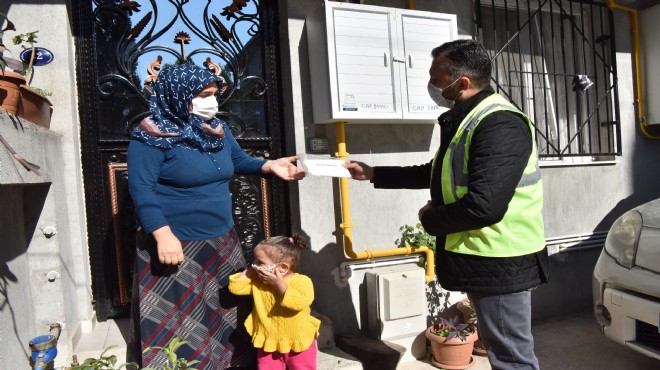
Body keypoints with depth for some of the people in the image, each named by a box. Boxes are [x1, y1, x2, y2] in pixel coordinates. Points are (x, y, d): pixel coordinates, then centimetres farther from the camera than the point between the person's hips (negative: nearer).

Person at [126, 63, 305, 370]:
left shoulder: (218, 130, 8)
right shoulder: (153, 135, -14)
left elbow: (242, 162, 18)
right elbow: (141, 189, -18)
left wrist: (270, 166, -1)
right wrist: (163, 235, -26)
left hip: (222, 242, 7)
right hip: (176, 245, -7)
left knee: (228, 313, 20)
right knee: (176, 325, 6)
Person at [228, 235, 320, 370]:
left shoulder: (301, 281, -19)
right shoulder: (257, 281, -2)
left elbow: (300, 302, -35)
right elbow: (235, 287, -1)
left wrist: (279, 283, -30)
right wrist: (249, 271, -10)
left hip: (298, 342, -4)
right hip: (268, 343, 4)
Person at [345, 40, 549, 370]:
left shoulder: (499, 124, -22)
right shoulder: (465, 120, 11)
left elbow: (483, 206, -32)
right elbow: (436, 174, 21)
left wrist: (430, 218, -13)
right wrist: (373, 174, 18)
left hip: (500, 264, -10)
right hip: (484, 259, 10)